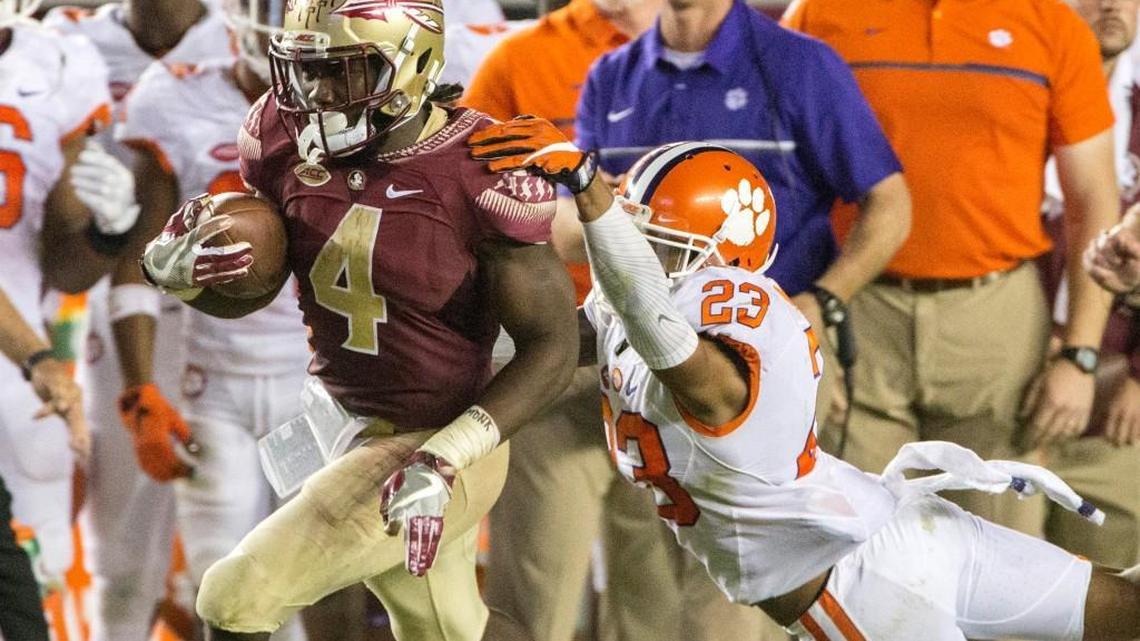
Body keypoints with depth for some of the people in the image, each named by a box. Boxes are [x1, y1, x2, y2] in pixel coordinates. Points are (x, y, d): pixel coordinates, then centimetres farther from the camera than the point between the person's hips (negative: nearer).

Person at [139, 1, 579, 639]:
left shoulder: (483, 174, -24)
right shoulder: (289, 137, -8)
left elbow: (552, 344, -18)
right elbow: (245, 294, 6)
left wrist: (444, 458, -27)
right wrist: (176, 268, -17)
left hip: (430, 443, -7)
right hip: (339, 418, 7)